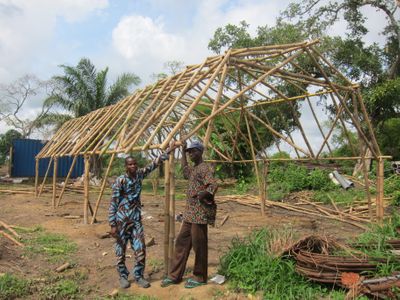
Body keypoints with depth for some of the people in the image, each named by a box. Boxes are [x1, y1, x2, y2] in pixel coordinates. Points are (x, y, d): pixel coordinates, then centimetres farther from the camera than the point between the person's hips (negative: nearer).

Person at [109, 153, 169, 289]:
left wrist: (165, 154, -3)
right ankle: (123, 277, 27)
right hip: (122, 220, -4)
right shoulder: (120, 181, -14)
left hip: (136, 219, 5)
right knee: (121, 250, 8)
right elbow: (113, 204, -13)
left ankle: (138, 276, 20)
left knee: (140, 249, 3)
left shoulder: (139, 175, 1)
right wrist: (113, 225, -15)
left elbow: (153, 165, 7)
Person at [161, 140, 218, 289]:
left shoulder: (205, 168, -12)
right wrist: (183, 152, 37)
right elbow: (185, 169, 39)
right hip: (189, 212, 9)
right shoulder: (193, 169, 16)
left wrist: (201, 195, -33)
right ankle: (174, 275, 22)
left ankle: (199, 277, 17)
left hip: (200, 213, -9)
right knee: (182, 242, 12)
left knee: (198, 244, 2)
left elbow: (213, 186, -25)